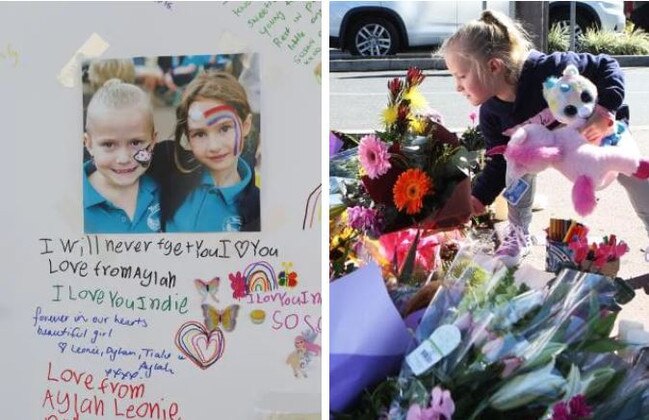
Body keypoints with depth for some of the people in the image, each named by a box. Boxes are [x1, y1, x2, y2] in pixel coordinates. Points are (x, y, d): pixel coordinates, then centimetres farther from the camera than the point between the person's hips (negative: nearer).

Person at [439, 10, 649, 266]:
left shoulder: (548, 69, -43)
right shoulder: (490, 113, -23)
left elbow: (607, 68, -32)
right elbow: (499, 161, -12)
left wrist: (605, 110, -48)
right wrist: (478, 198, -22)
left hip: (602, 130, -3)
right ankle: (518, 234, -2)